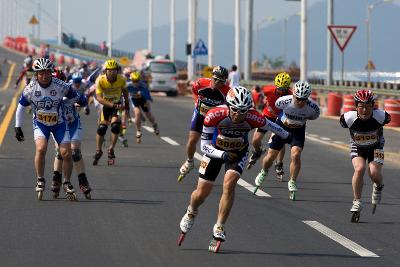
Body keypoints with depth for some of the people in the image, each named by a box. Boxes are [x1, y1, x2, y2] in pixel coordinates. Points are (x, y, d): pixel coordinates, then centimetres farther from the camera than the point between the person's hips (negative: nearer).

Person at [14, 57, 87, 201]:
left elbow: (75, 97, 0)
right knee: (41, 149, -25)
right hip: (40, 123, 0)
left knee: (66, 153, -7)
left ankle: (67, 183, 16)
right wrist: (18, 127, -1)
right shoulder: (30, 89, -16)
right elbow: (21, 107, -1)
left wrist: (82, 101, -13)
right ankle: (40, 181, -7)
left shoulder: (61, 86, -19)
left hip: (59, 123, 1)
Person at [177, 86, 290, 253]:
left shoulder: (253, 118, -31)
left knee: (229, 184, -25)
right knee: (201, 193, 0)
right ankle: (191, 213, 37)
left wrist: (288, 137, 8)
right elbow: (205, 146, -25)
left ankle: (219, 229, -14)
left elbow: (272, 127, -9)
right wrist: (223, 155, -39)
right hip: (216, 151, 0)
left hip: (239, 152, 0)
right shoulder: (214, 115, -35)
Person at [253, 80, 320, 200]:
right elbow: (276, 105, -5)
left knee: (295, 154, -22)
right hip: (282, 126, 0)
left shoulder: (313, 107, -28)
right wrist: (284, 119, 1)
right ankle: (264, 172, 39)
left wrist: (301, 121, -4)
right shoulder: (284, 101, -30)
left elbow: (313, 116, -2)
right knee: (271, 156, 5)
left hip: (298, 129, 0)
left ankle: (292, 182, -2)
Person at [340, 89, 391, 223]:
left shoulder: (380, 116, -30)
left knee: (374, 172, -22)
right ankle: (357, 202, -13)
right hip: (357, 147, 0)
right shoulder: (348, 118, -30)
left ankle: (378, 187, 16)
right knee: (359, 168, -27)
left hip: (376, 147, 0)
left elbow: (388, 119, -4)